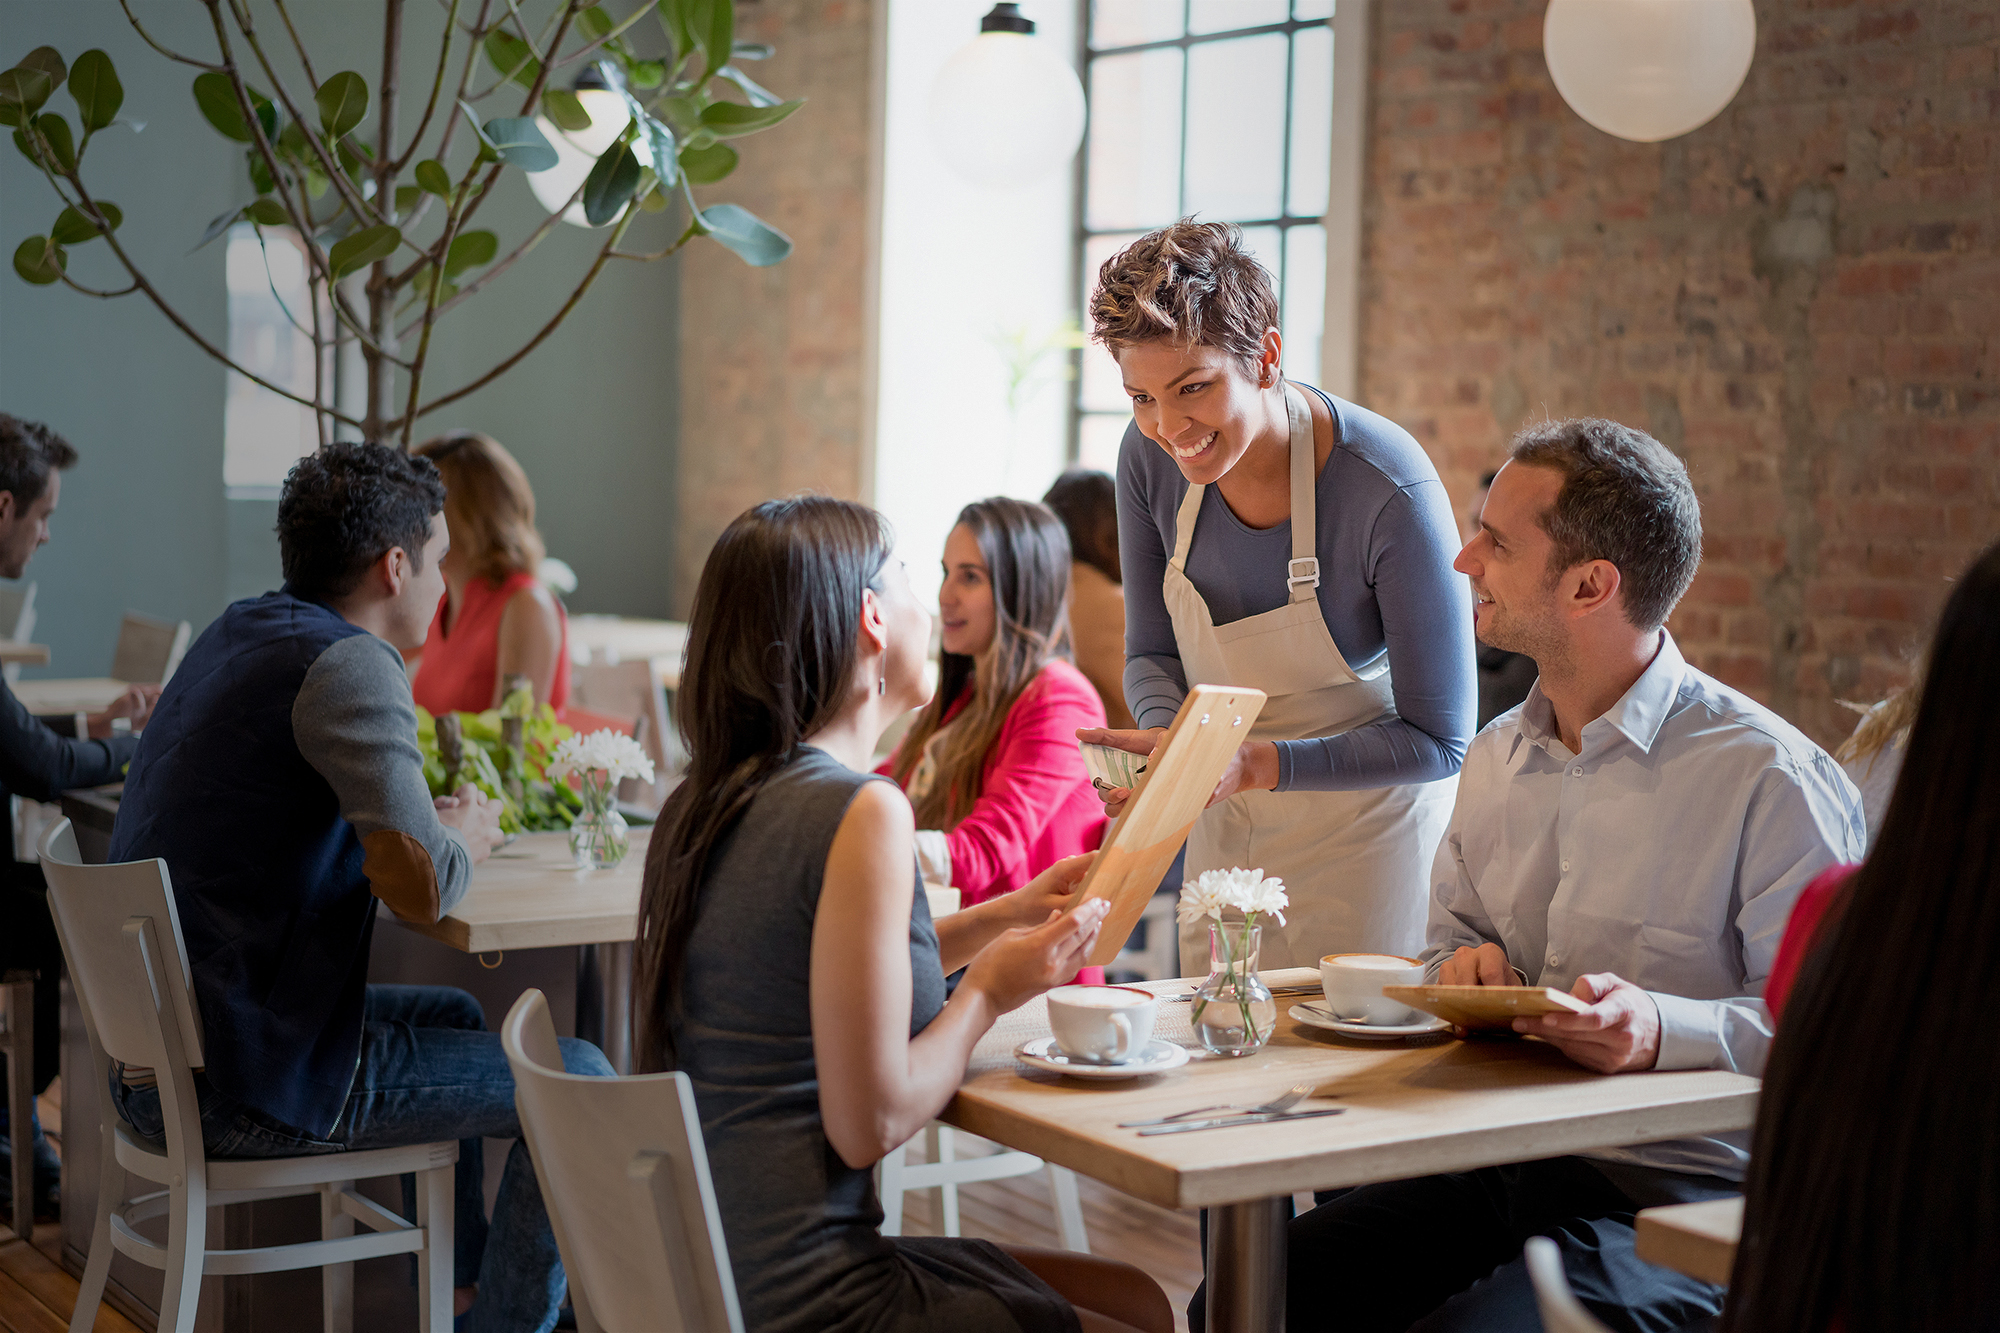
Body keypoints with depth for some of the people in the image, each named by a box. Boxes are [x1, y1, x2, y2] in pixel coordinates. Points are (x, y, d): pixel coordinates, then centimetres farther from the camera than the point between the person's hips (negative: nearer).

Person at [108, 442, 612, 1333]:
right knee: (579, 1084, 1)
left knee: (454, 1016, 31)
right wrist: (465, 837, -4)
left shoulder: (237, 631, 11)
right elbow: (421, 887, -28)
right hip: (252, 1085, -10)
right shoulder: (347, 666, -17)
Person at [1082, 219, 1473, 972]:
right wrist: (1168, 738, -20)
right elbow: (1153, 652, 2)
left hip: (1368, 819, -4)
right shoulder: (1151, 458, -12)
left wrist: (1260, 762, -31)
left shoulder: (1392, 492, -27)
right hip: (1227, 827, 5)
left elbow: (1437, 741, -21)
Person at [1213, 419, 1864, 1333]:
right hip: (1498, 1169, 6)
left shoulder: (1768, 778, -10)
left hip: (1675, 1194, -6)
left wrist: (1659, 1028, -28)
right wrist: (1465, 968, 3)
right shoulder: (1495, 758, 14)